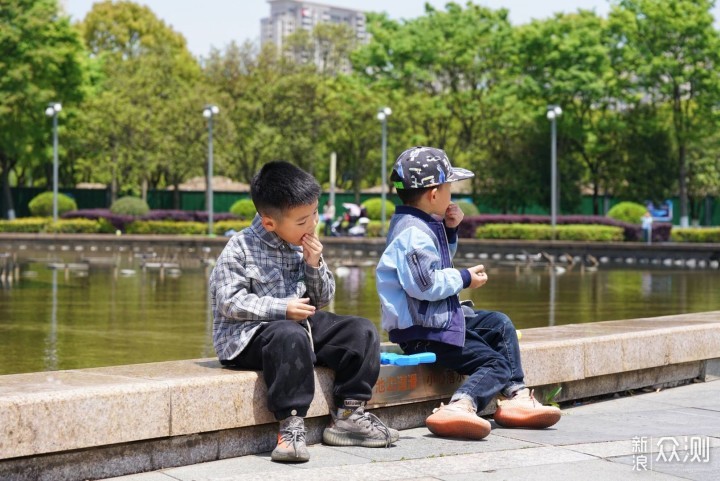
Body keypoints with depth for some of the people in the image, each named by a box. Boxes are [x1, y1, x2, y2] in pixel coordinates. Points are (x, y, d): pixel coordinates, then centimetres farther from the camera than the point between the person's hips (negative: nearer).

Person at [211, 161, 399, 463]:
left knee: (362, 331, -6)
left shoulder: (303, 244, 9)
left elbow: (321, 300, 14)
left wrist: (314, 265, -6)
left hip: (302, 324, 7)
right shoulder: (241, 250, -10)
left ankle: (349, 415, -3)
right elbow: (228, 302, -17)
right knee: (290, 336, -40)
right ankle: (291, 425, -35)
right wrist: (282, 309, -23)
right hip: (248, 335, -7)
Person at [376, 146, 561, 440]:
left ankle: (515, 396, 15)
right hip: (420, 331, -11)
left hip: (442, 317, 11)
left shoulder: (422, 225, 13)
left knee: (500, 325, 21)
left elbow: (440, 261, 31)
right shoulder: (412, 232, -21)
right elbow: (425, 283, -30)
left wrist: (450, 230, 13)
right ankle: (460, 407, -36)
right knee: (495, 364, -15)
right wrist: (465, 279, -16)